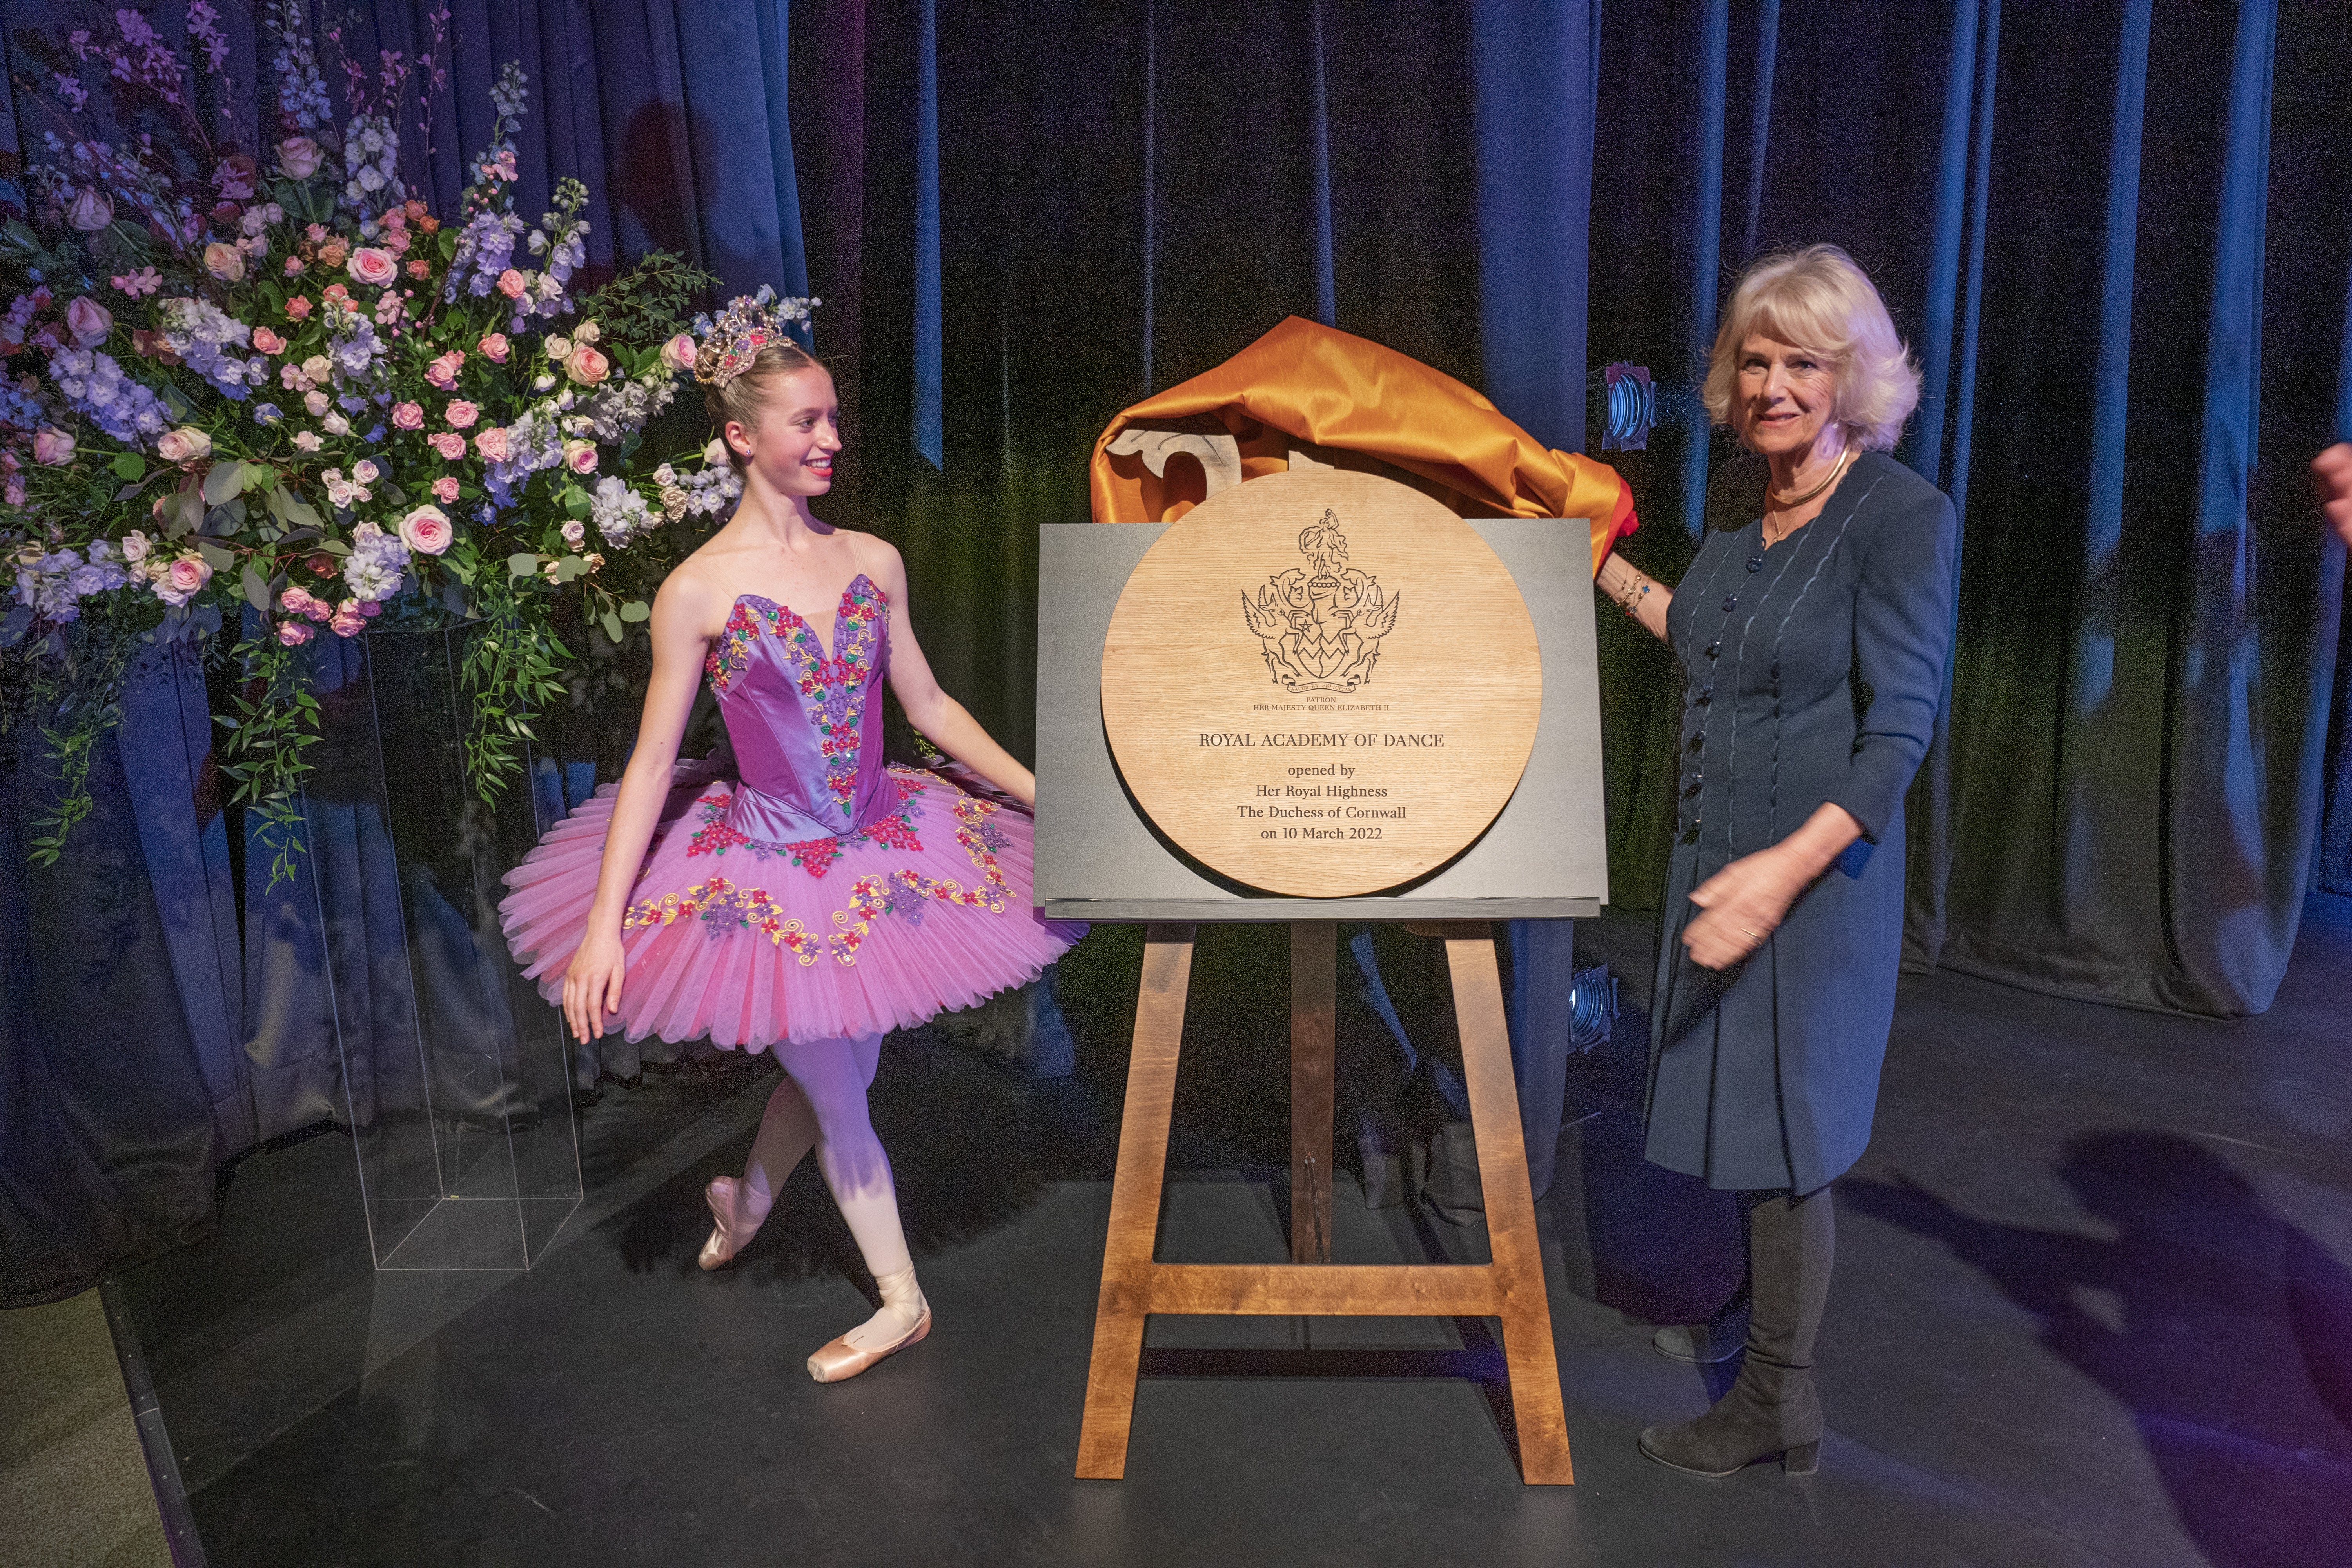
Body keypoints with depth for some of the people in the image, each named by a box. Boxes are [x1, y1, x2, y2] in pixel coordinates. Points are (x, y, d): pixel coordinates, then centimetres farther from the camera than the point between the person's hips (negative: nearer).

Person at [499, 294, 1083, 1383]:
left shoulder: (873, 561, 0)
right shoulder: (698, 590, -12)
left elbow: (929, 705, 8)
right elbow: (652, 762, -10)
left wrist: (1043, 793, 6)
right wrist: (604, 924, -14)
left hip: (879, 855, 4)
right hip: (765, 877, -4)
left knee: (834, 1073, 18)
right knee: (834, 1091, 8)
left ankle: (748, 1196, 50)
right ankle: (901, 1301, 28)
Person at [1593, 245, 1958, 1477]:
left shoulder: (1902, 515, -15)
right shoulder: (1739, 507, 7)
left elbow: (1899, 730, -20)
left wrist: (1785, 866, -32)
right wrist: (1608, 569, 22)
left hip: (1815, 869, -7)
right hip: (1715, 855, 7)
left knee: (1780, 1128, 3)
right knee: (1738, 1103, 21)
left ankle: (1778, 1404, 22)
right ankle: (1760, 1313, 44)